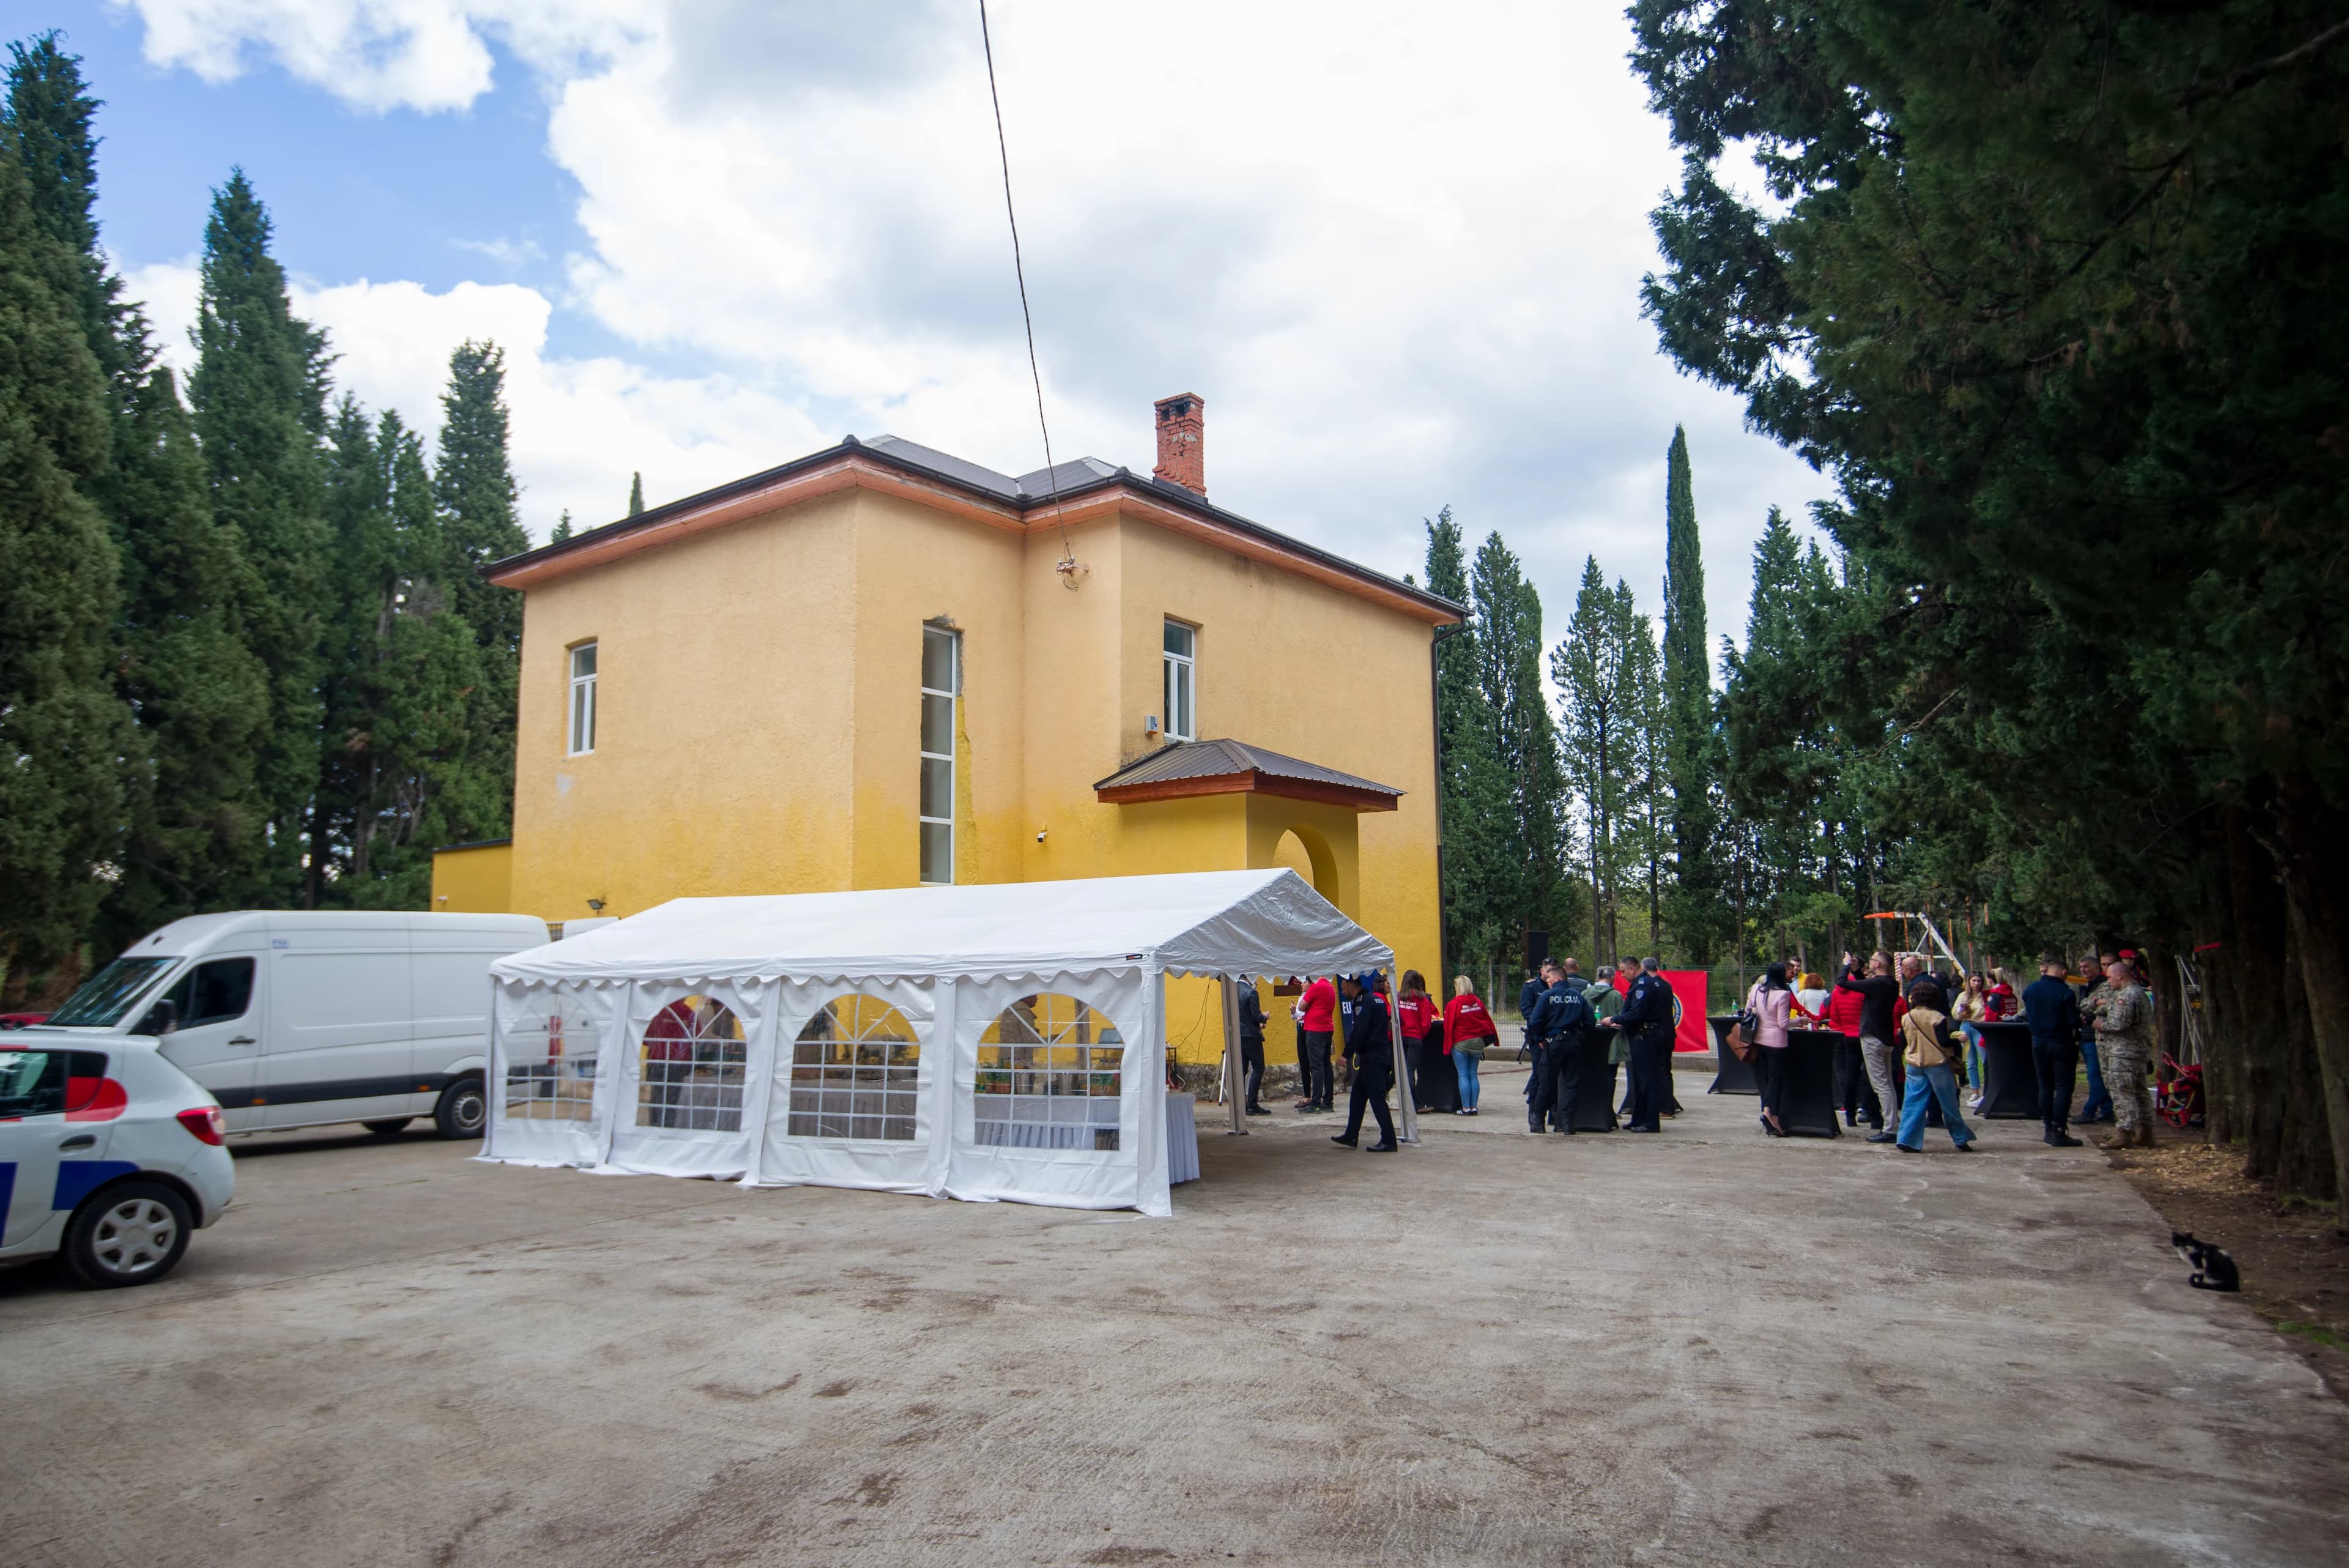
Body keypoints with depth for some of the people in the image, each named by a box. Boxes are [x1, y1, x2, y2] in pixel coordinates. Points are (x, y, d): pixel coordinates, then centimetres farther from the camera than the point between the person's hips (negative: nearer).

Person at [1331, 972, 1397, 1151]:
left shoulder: (1363, 1002, -14)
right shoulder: (1377, 999, 16)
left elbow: (1358, 1032, -21)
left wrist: (1347, 1054, -15)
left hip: (1372, 1058, -10)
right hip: (1381, 1054, 10)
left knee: (1377, 1098, -8)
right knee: (1357, 1096, 17)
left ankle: (1388, 1141, -7)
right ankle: (1351, 1136, 23)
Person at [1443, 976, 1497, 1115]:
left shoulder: (1454, 1004, -12)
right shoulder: (1478, 1002, 3)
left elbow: (1449, 1026, -8)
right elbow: (1488, 1021, 8)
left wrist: (1448, 1045, 3)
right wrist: (1493, 1038, 17)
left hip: (1461, 1043, -5)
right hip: (1478, 1042, 5)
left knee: (1463, 1075, -1)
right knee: (1473, 1075, 10)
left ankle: (1466, 1108, -2)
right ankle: (1474, 1107, 10)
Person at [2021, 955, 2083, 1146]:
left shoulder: (2029, 990, 1)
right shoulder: (2065, 992, -16)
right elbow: (2074, 1022, -14)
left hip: (2038, 1043, 5)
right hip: (2062, 1044, -5)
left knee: (2045, 1086, 14)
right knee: (2063, 1087, 0)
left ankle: (2048, 1129, 17)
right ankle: (2059, 1132, -3)